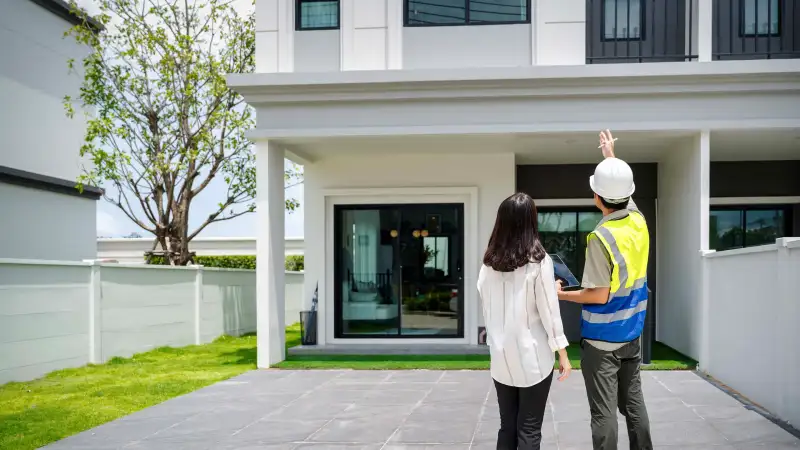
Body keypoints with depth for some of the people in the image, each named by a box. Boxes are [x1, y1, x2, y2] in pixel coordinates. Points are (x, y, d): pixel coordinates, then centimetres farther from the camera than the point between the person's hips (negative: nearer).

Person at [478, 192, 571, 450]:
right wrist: (562, 354, -2)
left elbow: (486, 306, 6)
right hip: (532, 357, -4)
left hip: (501, 356, 4)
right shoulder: (539, 261, -11)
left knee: (507, 427, 13)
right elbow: (549, 311, -10)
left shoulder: (489, 262, 1)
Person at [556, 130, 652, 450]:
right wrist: (611, 156, 33)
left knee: (604, 411, -1)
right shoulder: (638, 221, 0)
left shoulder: (601, 238, -21)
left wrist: (561, 294, -6)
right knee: (633, 402, 15)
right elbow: (624, 192, 23)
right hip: (632, 333, 7)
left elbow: (599, 295, -20)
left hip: (602, 338, -7)